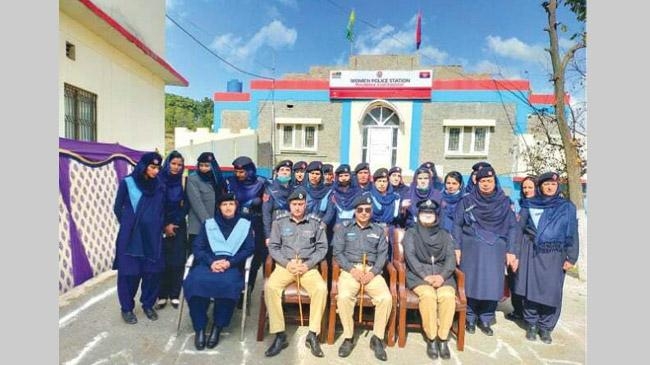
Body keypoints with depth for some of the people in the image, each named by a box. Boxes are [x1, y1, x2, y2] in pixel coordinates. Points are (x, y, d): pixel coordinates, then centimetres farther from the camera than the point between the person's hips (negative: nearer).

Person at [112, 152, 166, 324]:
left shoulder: (160, 186, 3)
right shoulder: (127, 183, -5)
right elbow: (117, 208, 4)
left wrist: (157, 226, 5)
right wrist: (128, 225, 8)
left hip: (153, 237, 3)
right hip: (130, 237, -2)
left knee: (153, 271, 5)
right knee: (129, 272, 3)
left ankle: (148, 304, 25)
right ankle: (127, 308, 22)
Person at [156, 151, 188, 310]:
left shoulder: (183, 182, 2)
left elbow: (185, 206, 5)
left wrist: (174, 224, -5)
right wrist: (165, 225, -7)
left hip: (179, 227, 2)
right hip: (161, 227, -2)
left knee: (178, 262, 1)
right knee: (163, 261, 0)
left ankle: (175, 295, 12)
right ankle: (162, 296, 12)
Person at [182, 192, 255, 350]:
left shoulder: (245, 224, 15)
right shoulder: (208, 223, 18)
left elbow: (249, 249, 5)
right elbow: (197, 247, 7)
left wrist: (229, 262, -11)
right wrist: (211, 262, -12)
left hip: (232, 264, -1)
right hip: (208, 262, 2)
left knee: (228, 284, -34)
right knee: (195, 282, -30)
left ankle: (217, 327, -16)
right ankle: (199, 328, -16)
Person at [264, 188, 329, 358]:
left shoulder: (316, 223, 6)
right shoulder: (279, 222, 7)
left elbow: (322, 248, 4)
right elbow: (273, 247, 4)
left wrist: (308, 265, -10)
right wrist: (287, 263, -11)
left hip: (308, 266, 0)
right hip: (284, 265, 1)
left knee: (321, 288, -28)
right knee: (270, 287, -28)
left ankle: (312, 335, -12)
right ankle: (280, 335, -15)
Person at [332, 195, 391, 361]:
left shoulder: (379, 230, 18)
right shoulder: (344, 228, 13)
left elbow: (383, 254, 8)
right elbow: (337, 252, 3)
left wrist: (373, 272, -10)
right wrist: (351, 269, -11)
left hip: (372, 270, 2)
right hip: (350, 269, -1)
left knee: (386, 298, -25)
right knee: (344, 297, -30)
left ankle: (377, 338, -3)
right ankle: (348, 337, -9)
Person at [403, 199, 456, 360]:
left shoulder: (445, 235, 17)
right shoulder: (411, 233, 10)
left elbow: (451, 258, 5)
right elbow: (410, 256, -4)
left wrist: (442, 276, -15)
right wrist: (426, 276, -17)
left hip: (442, 275, 2)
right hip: (418, 274, -2)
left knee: (448, 295, -28)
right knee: (428, 294, -31)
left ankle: (443, 339, -14)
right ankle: (431, 339, -15)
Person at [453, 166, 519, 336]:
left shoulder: (504, 202, 6)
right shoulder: (467, 201, 3)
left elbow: (512, 227, 6)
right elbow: (457, 224, 2)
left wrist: (511, 251, 0)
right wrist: (457, 247, -5)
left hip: (495, 250, 1)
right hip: (471, 248, -1)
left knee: (492, 285, 1)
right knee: (471, 283, 1)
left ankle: (486, 320, 18)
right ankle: (470, 319, 17)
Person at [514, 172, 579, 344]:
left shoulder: (567, 207, 7)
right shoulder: (529, 205, 6)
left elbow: (572, 234, 6)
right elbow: (519, 227, 6)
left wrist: (571, 257, -1)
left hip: (554, 255, 0)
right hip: (531, 251, 0)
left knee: (551, 291, 2)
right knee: (530, 288, 3)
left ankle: (545, 327, 19)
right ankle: (532, 324, 19)